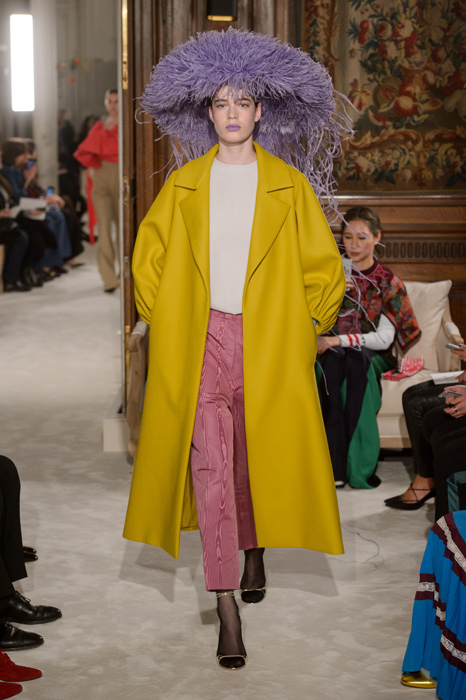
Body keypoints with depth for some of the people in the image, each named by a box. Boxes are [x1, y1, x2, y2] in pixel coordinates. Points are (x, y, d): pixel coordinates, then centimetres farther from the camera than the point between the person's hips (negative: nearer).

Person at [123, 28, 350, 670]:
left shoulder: (289, 185, 3)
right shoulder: (184, 185, 6)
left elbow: (323, 267, 8)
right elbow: (149, 259, 14)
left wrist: (306, 328, 3)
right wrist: (164, 322, 7)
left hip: (269, 343, 0)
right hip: (202, 341, 0)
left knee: (258, 457, 10)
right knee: (210, 468, -9)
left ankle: (255, 551, 39)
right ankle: (227, 610, -9)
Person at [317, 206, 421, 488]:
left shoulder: (387, 281, 4)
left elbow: (384, 338, -7)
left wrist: (339, 340, -19)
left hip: (371, 356, -1)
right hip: (331, 351, 1)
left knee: (355, 359, -36)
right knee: (334, 359, -34)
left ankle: (359, 463, -36)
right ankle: (336, 465, -39)